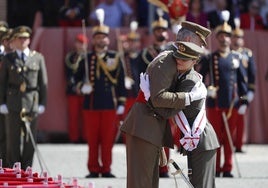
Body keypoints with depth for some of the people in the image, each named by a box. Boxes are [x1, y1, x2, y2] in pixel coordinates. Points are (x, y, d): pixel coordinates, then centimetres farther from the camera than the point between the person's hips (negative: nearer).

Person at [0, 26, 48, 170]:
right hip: (13, 105, -1)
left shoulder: (38, 58, 9)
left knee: (30, 140, 2)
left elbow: (43, 82, 8)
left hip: (32, 104, 1)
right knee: (13, 139, 0)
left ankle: (26, 169, 8)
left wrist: (42, 103, 2)